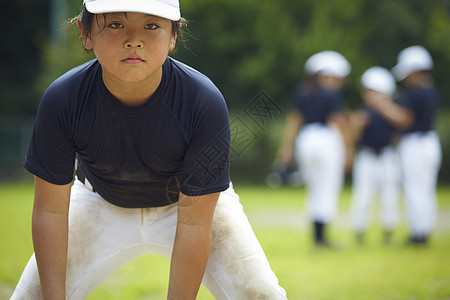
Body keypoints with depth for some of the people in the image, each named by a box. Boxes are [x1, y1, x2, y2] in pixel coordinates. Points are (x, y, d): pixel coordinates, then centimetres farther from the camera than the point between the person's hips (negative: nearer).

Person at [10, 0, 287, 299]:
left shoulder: (206, 103, -34)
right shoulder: (61, 100, -29)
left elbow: (192, 223, -28)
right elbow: (50, 212, -19)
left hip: (194, 202, -1)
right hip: (102, 205, 1)